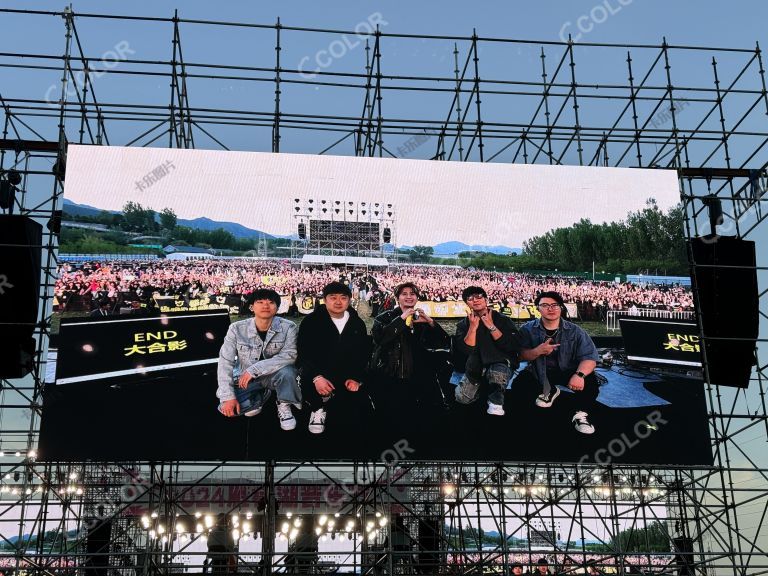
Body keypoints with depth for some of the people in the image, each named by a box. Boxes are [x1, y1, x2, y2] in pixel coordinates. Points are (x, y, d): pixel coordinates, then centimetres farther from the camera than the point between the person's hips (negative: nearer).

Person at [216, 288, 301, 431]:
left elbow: (289, 355, -29)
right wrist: (228, 396, -23)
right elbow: (225, 362, -14)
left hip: (274, 375, -2)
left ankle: (284, 407, -5)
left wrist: (254, 369, -34)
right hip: (245, 379, 2)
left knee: (286, 370, -36)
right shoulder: (237, 329, -14)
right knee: (227, 408, -22)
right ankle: (260, 396, 11)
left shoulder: (288, 327, -17)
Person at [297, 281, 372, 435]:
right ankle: (318, 408, 1)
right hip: (319, 373, -3)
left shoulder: (357, 323, 7)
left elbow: (365, 353, 8)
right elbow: (304, 353, -12)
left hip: (349, 377, 4)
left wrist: (357, 378, -8)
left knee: (358, 405, -11)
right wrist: (317, 377, -29)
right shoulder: (311, 321, -5)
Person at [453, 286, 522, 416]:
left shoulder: (502, 320, -1)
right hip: (476, 366, 4)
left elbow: (513, 347, -15)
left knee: (497, 372, -40)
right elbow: (465, 350, -10)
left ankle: (496, 403, -16)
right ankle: (480, 385, 14)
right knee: (462, 398, -17)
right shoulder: (463, 325, 5)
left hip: (501, 363, -4)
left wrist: (491, 326, -15)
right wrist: (473, 327, -14)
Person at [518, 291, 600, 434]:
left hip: (567, 371, -2)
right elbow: (521, 355, -11)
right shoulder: (528, 329, -3)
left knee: (590, 381, -31)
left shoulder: (575, 331, -6)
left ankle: (580, 414, -8)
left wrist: (580, 374, -36)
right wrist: (538, 351, -32)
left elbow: (589, 357, -15)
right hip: (539, 372, 2)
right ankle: (549, 391, 12)